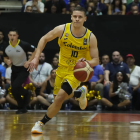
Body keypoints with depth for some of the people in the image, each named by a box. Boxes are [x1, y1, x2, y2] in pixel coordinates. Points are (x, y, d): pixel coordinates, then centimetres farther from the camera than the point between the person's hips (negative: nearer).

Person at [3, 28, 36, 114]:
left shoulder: (24, 45, -23)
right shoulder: (6, 47, -8)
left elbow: (36, 51, -13)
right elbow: (5, 58, 10)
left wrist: (29, 61, -19)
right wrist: (7, 61, -14)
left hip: (24, 69, -6)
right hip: (14, 69, 6)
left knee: (15, 86, -24)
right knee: (14, 91, 3)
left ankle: (27, 93, 8)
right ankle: (22, 108, 22)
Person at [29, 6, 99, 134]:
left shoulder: (90, 37, -18)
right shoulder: (62, 29, -15)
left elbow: (96, 60, -12)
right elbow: (44, 39, 0)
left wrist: (86, 62, -35)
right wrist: (36, 58, -8)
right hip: (62, 68, 4)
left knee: (59, 98, -20)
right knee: (59, 98, 16)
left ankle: (41, 123, -2)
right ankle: (80, 93, 47)